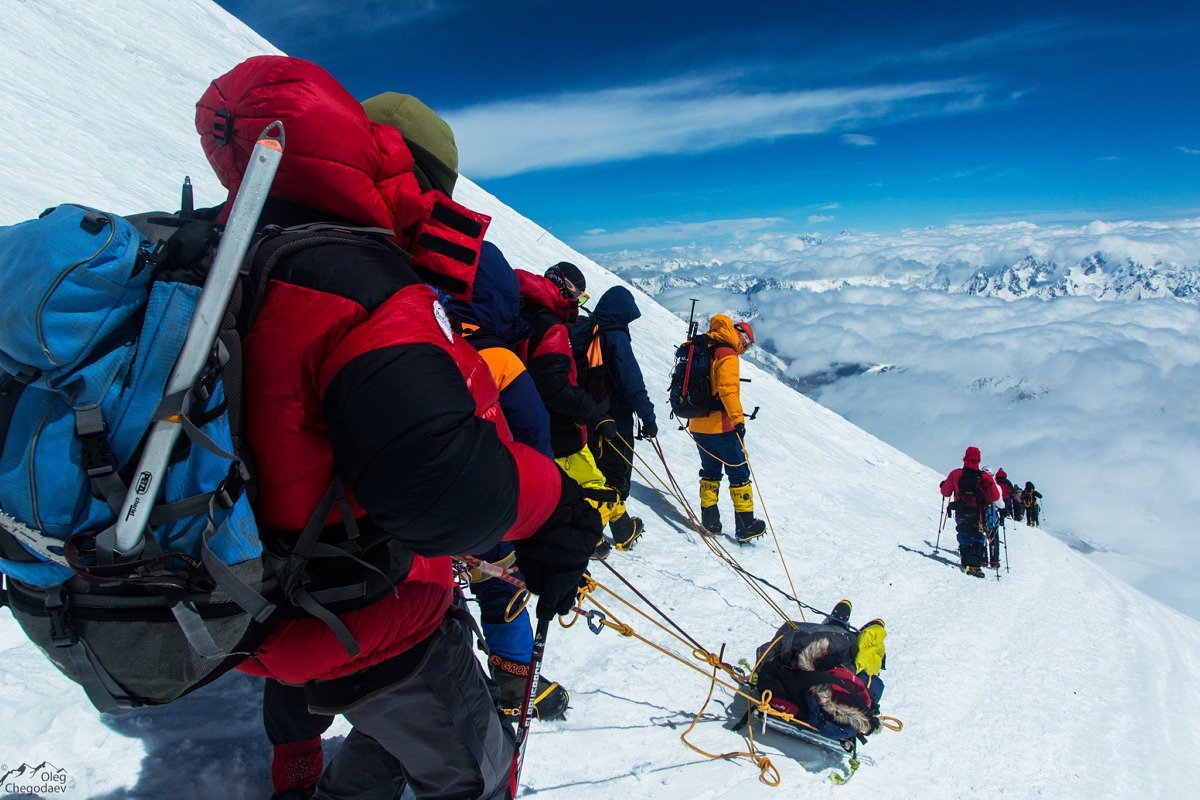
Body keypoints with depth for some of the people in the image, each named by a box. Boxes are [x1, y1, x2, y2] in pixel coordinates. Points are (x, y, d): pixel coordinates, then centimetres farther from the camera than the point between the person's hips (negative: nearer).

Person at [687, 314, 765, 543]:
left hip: (697, 425, 8)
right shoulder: (728, 356, -12)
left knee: (710, 470, 20)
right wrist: (738, 419, -27)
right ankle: (744, 524, 8)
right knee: (739, 473, 4)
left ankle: (709, 519, 19)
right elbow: (728, 389, -25)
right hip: (720, 427, -7)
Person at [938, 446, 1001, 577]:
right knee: (979, 537, 11)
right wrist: (985, 502, 10)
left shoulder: (955, 474, -8)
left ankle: (966, 563, 11)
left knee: (964, 537, 18)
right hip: (979, 514, -1)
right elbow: (995, 496, -9)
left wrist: (943, 485, 22)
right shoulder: (985, 477, -8)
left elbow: (946, 492, 1)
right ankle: (976, 565, -3)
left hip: (961, 513, 1)